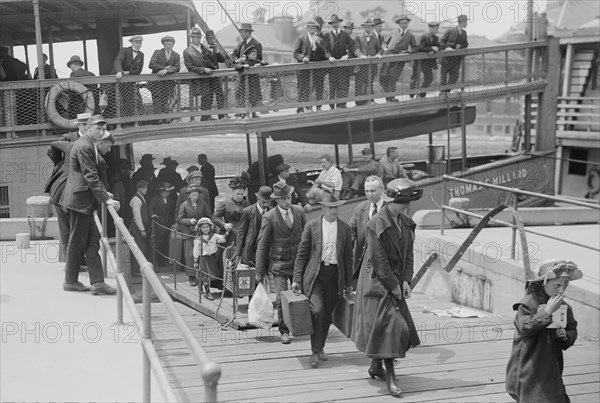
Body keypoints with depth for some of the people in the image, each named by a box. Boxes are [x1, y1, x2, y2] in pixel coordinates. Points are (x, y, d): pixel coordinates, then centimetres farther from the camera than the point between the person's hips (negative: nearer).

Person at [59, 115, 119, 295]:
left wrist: (103, 192, 15)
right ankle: (70, 281, 11)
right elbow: (91, 177, -21)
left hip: (84, 200, 10)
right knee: (77, 241, 0)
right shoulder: (84, 147, -17)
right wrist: (106, 199, -21)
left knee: (92, 240, 7)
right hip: (80, 199, -10)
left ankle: (97, 282, 8)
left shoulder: (89, 145, 15)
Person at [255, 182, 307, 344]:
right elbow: (262, 245, -5)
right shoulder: (269, 217, -9)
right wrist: (260, 272, -4)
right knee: (281, 299, -7)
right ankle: (284, 331, 9)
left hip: (299, 262, 3)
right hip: (279, 265, -3)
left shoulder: (299, 212, 2)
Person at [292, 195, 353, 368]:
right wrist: (297, 279, -1)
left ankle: (320, 347, 27)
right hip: (315, 274, -2)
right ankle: (316, 351, -6)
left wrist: (348, 283, 9)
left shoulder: (345, 228, 7)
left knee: (327, 314, 7)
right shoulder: (311, 226, 1)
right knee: (318, 310, -17)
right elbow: (301, 254, 4)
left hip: (335, 275, 2)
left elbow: (348, 257, 11)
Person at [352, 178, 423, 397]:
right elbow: (378, 259, -18)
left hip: (396, 282, 7)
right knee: (389, 326, -9)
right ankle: (390, 378, -3)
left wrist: (406, 281, -3)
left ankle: (375, 366, 32)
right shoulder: (377, 223, -18)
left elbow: (408, 253, 7)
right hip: (377, 283, -7)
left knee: (382, 327, 14)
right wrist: (393, 285, -16)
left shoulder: (406, 222, 5)